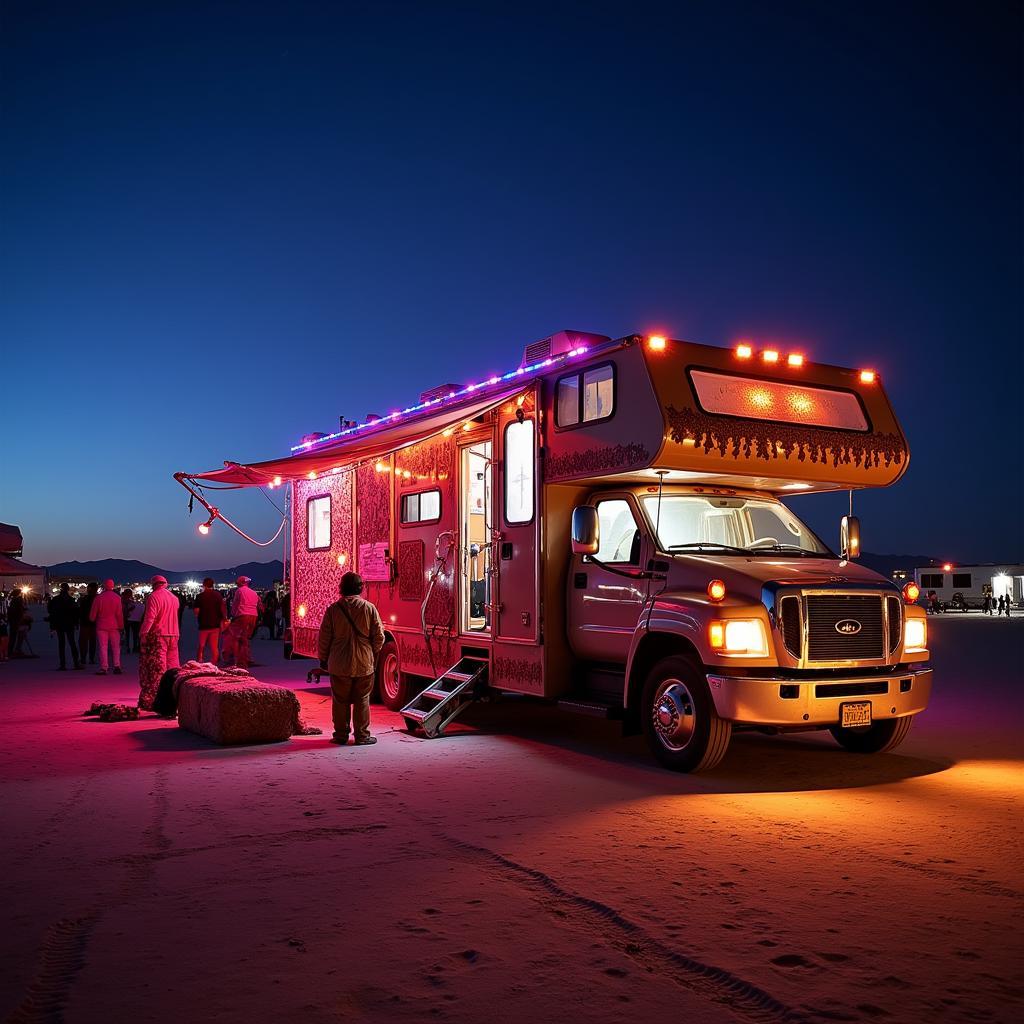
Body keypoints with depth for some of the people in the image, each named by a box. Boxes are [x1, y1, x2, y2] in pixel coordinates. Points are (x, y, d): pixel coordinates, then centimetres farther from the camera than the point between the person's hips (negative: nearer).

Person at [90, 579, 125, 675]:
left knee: (103, 647, 2)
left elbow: (93, 613, 1)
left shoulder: (99, 598, -6)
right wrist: (121, 625, 2)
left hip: (102, 626, 0)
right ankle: (117, 666, 1)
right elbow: (119, 614, -6)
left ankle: (103, 668, -1)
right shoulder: (117, 597, -5)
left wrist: (92, 620, 22)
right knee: (116, 647, 7)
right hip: (114, 626, 1)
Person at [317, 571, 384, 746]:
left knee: (340, 701, 11)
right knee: (362, 701, 8)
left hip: (339, 665, 0)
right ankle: (362, 736, 11)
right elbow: (379, 637, -4)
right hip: (364, 664, 0)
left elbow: (324, 637, -2)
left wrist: (323, 659, 12)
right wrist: (373, 653, 15)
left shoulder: (333, 609, -5)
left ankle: (341, 735, 17)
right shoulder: (369, 608, -7)